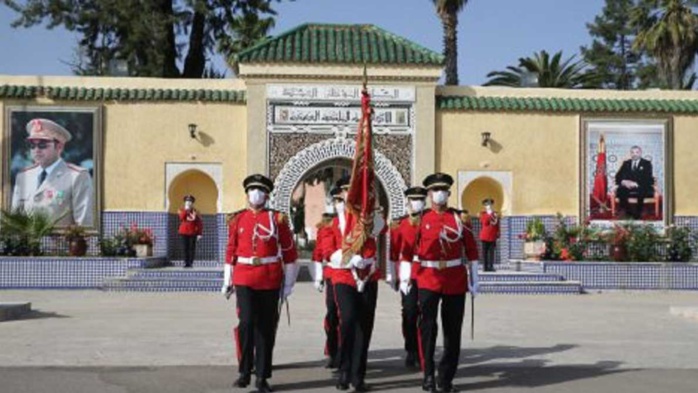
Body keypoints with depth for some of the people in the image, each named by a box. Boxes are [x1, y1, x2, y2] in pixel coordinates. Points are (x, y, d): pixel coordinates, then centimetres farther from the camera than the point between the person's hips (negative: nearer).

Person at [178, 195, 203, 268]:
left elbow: (200, 224, 3)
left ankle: (191, 263, 3)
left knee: (192, 248, -2)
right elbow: (181, 218, -16)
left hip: (193, 233, -1)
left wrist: (199, 234, -4)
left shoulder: (196, 212, 3)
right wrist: (186, 210, -15)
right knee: (185, 248, 1)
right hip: (184, 233, 1)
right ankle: (186, 263, 5)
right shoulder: (182, 211, 6)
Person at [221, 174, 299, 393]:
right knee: (246, 322, -13)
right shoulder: (237, 219, 7)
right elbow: (231, 251, 11)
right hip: (244, 278, 0)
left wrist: (289, 282, 0)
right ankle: (244, 371, 5)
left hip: (270, 280, 0)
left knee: (266, 328, 5)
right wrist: (227, 280, 9)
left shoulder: (277, 219, 2)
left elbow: (289, 252, 3)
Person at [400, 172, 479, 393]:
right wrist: (404, 279, -5)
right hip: (428, 280, -2)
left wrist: (473, 280, 6)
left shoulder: (460, 218, 5)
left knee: (453, 331, 7)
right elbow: (407, 251, 1)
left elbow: (471, 251, 8)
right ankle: (428, 375, 0)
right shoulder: (421, 220, 2)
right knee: (427, 327, -11)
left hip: (456, 281, 2)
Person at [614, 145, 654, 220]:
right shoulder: (626, 163, 19)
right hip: (627, 187, 3)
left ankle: (638, 213, -25)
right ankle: (628, 213, -16)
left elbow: (647, 178, -5)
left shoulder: (647, 163, 10)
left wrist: (636, 183, -22)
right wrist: (623, 182, -15)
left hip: (641, 188, -3)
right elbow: (618, 176, 9)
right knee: (620, 191, -31)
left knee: (641, 192, -38)